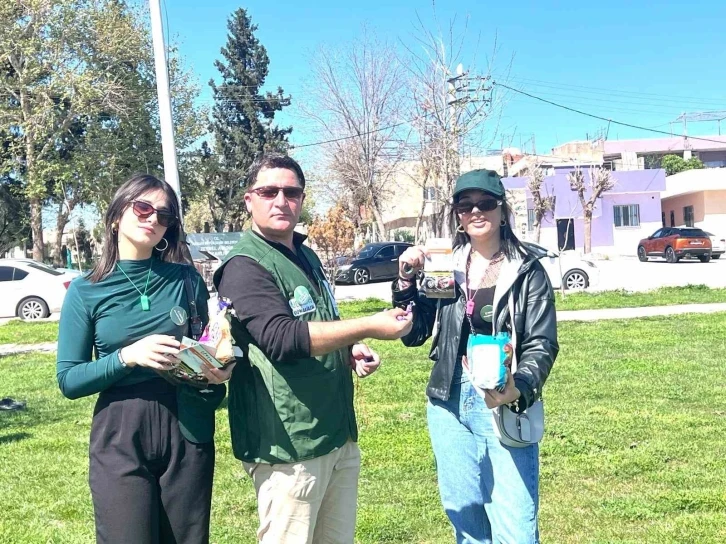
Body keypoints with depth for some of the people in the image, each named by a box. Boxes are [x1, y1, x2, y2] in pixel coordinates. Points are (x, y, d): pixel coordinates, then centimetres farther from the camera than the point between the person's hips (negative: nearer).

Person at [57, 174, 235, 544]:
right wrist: (127, 356, -19)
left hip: (188, 432, 2)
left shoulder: (186, 279, 3)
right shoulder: (86, 291, -2)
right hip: (120, 438, -2)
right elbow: (69, 380, -3)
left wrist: (218, 369, -9)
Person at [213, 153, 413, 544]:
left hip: (338, 434, 8)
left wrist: (350, 353, 5)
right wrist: (370, 327, -27)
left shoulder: (307, 258, 14)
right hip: (289, 443, -8)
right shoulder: (244, 266, -13)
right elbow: (282, 338, -27)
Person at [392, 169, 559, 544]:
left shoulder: (527, 270, -3)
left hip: (504, 404, -4)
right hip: (449, 403, 4)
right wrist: (406, 281, -8)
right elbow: (414, 334, 7)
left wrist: (519, 388, -26)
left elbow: (542, 344, -8)